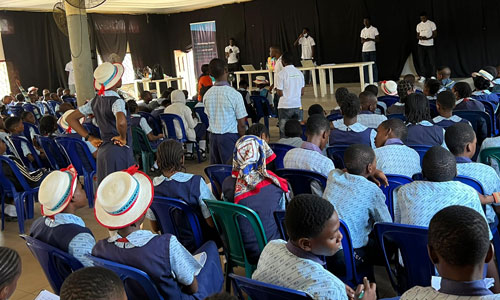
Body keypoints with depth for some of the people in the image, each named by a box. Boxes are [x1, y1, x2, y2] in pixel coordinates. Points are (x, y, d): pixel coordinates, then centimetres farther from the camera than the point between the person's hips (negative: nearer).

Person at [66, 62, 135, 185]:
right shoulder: (116, 101, -15)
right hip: (119, 152, -8)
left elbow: (70, 118, 15)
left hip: (103, 151, 8)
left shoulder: (95, 101, 8)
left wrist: (89, 138, 11)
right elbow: (121, 122, -37)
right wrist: (123, 138, -18)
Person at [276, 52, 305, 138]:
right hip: (297, 105, 5)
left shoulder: (281, 74, -11)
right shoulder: (299, 73, 5)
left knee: (284, 131, 3)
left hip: (285, 106, -5)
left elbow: (280, 93, -12)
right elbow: (302, 92, 7)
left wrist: (276, 90, 8)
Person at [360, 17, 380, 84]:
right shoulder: (363, 30, 14)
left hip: (372, 50, -4)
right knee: (365, 66, 1)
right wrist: (364, 40, -9)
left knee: (374, 66, -4)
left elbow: (378, 40, 0)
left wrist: (371, 39, -17)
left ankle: (375, 82, 0)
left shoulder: (374, 29, 2)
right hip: (364, 51, 4)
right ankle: (367, 82, 5)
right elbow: (362, 41, 15)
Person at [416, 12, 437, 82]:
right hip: (421, 45, 3)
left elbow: (435, 34, -4)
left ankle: (433, 76, 7)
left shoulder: (432, 24, -2)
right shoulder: (419, 25, 10)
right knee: (421, 61, 0)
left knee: (432, 61, -2)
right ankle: (422, 77, 6)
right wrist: (419, 37, -12)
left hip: (430, 45, -3)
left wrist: (427, 38, -21)